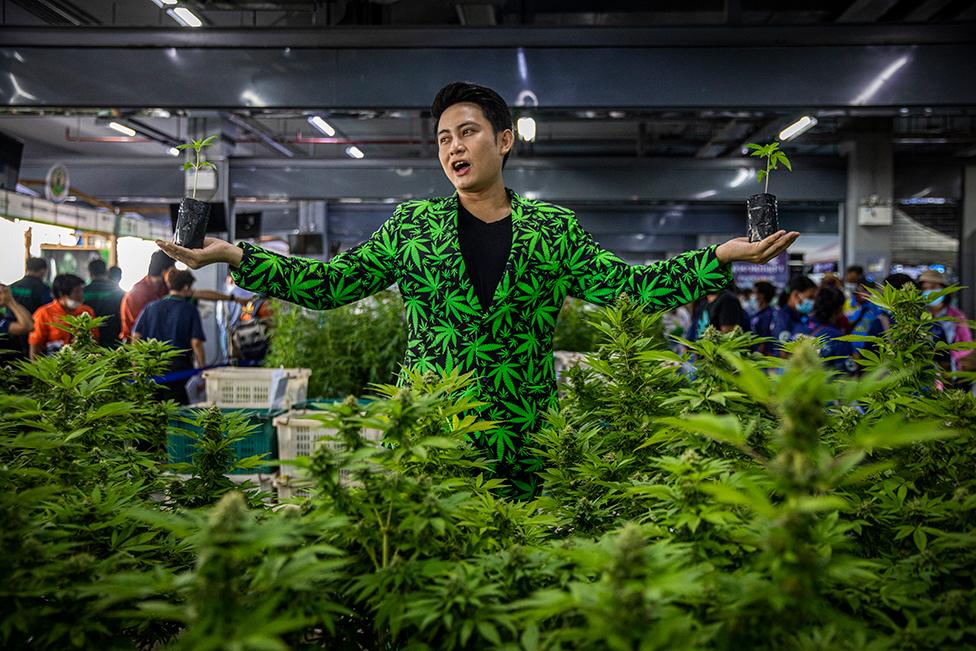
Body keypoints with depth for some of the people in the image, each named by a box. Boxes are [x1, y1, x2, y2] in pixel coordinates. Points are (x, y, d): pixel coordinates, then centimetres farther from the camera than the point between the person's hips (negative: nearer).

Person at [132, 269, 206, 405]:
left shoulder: (151, 307, 8)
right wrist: (202, 368, -3)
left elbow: (136, 335, 6)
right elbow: (196, 342, -10)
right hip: (178, 366, -4)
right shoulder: (190, 310, -4)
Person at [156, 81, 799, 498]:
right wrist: (234, 255, -3)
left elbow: (628, 287, 4)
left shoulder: (554, 230, 8)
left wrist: (721, 257, -5)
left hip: (524, 448, 0)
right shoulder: (412, 224, 8)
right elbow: (330, 284, 6)